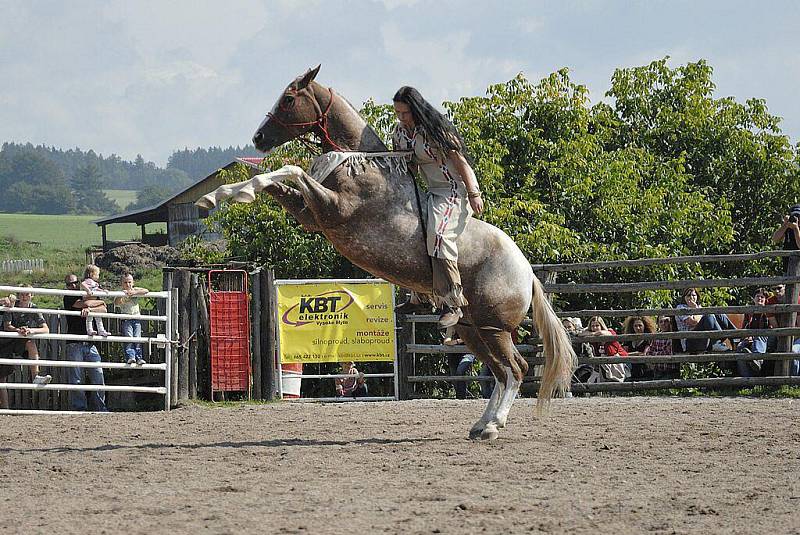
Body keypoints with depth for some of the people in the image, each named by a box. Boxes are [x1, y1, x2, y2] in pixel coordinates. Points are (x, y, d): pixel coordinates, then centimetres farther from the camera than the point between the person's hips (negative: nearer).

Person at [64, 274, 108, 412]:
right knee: (76, 380, -7)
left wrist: (89, 309, -16)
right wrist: (100, 302, 5)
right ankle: (79, 409, -2)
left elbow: (103, 310, 1)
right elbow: (85, 304, -12)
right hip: (74, 344, -4)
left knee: (98, 377, -4)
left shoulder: (89, 296, 17)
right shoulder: (68, 298, 4)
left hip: (90, 344, 4)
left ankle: (99, 408, 1)